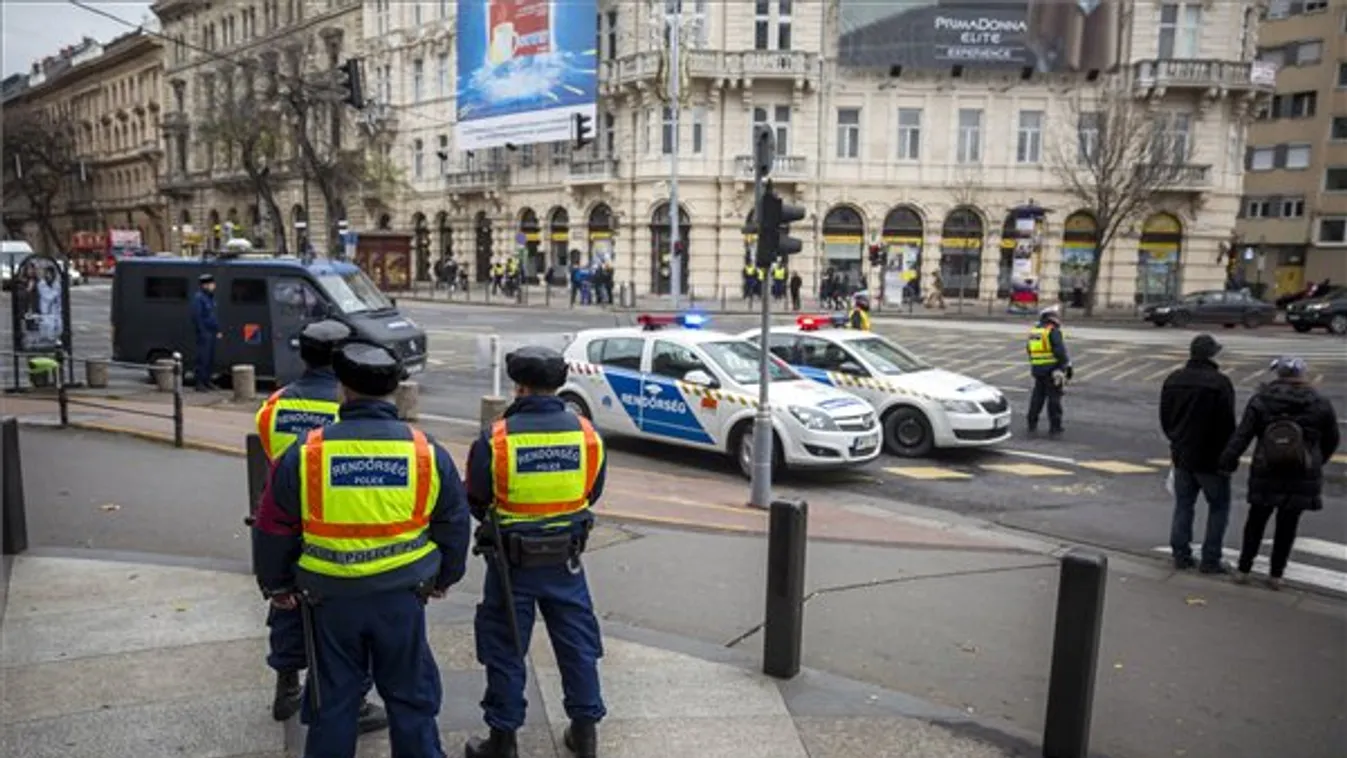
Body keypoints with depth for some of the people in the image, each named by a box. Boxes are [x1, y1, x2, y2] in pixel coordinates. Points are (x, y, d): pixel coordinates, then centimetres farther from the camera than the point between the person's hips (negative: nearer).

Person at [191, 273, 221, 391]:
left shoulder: (210, 297, 17)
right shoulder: (198, 298, -11)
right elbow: (196, 316, -16)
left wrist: (217, 331, 19)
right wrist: (202, 331, -20)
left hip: (212, 332, 9)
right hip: (204, 333, -9)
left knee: (211, 358, 12)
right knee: (203, 358, -8)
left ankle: (207, 380, 20)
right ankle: (200, 383, -5)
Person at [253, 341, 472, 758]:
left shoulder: (305, 452, -9)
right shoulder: (427, 451, -7)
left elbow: (274, 528, 0)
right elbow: (454, 524, 4)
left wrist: (276, 584, 16)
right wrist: (444, 578, 19)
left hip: (330, 597, 0)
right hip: (401, 595, 0)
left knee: (333, 699, 17)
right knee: (410, 695, 16)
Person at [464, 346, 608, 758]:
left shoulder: (495, 438, -16)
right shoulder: (586, 433, -7)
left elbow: (476, 502, -4)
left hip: (512, 561, -2)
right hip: (566, 559, 3)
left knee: (505, 649, 12)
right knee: (577, 642, 17)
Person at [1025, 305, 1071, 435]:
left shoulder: (1033, 332, 12)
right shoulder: (1053, 331, -11)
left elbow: (1031, 352, 17)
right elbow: (1060, 351, -17)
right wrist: (1066, 366, -7)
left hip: (1037, 369, 6)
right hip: (1052, 370, -6)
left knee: (1037, 396, 14)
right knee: (1054, 398, 0)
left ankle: (1032, 424, 16)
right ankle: (1055, 426, 4)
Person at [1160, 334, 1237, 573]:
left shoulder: (1173, 380, 4)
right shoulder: (1220, 383, -16)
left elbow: (1164, 419, 11)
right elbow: (1227, 423, -15)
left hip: (1181, 455, 6)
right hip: (1211, 457, -6)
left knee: (1183, 505, 13)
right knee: (1219, 506, 7)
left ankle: (1181, 555, 15)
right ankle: (1210, 559, 6)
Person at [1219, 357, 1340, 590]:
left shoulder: (1260, 400, -5)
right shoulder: (1320, 404, -1)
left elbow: (1242, 435, -12)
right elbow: (1331, 440, 9)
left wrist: (1227, 462, -12)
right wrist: (1317, 462, 24)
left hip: (1265, 476, 0)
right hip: (1303, 478, 0)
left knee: (1256, 521, 13)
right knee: (1287, 525, 10)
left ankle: (1243, 570, 18)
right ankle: (1276, 575, 17)